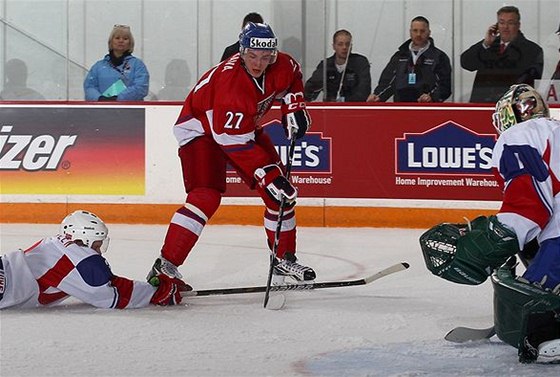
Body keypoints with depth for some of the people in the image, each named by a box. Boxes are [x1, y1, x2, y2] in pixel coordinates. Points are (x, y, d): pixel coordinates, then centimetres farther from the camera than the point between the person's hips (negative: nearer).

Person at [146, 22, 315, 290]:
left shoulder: (281, 66, -17)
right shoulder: (230, 82, -37)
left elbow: (293, 77, 13)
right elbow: (236, 144, -35)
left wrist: (294, 107, -3)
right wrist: (269, 176, -37)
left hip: (246, 127, 8)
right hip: (201, 127, -7)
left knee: (282, 193, 3)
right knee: (206, 196, -26)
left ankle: (284, 261, 19)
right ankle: (166, 265, -27)